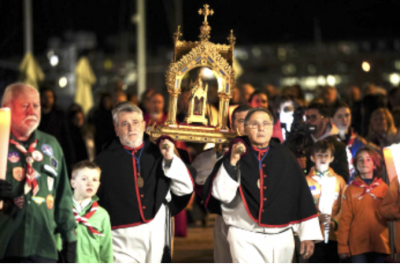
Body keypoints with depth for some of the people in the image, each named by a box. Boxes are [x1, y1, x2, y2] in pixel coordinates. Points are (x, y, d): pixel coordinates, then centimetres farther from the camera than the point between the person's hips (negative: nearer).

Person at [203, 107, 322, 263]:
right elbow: (221, 194, -7)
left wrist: (308, 235, 4)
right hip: (245, 240, -2)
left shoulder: (285, 158, 5)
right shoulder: (235, 157, 2)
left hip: (281, 240, 2)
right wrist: (232, 162, -17)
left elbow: (302, 196, 7)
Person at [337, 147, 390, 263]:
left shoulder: (383, 188, 10)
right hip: (358, 245, -1)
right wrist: (342, 246, -2)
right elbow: (345, 219, 5)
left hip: (380, 244, 1)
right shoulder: (351, 190, 9)